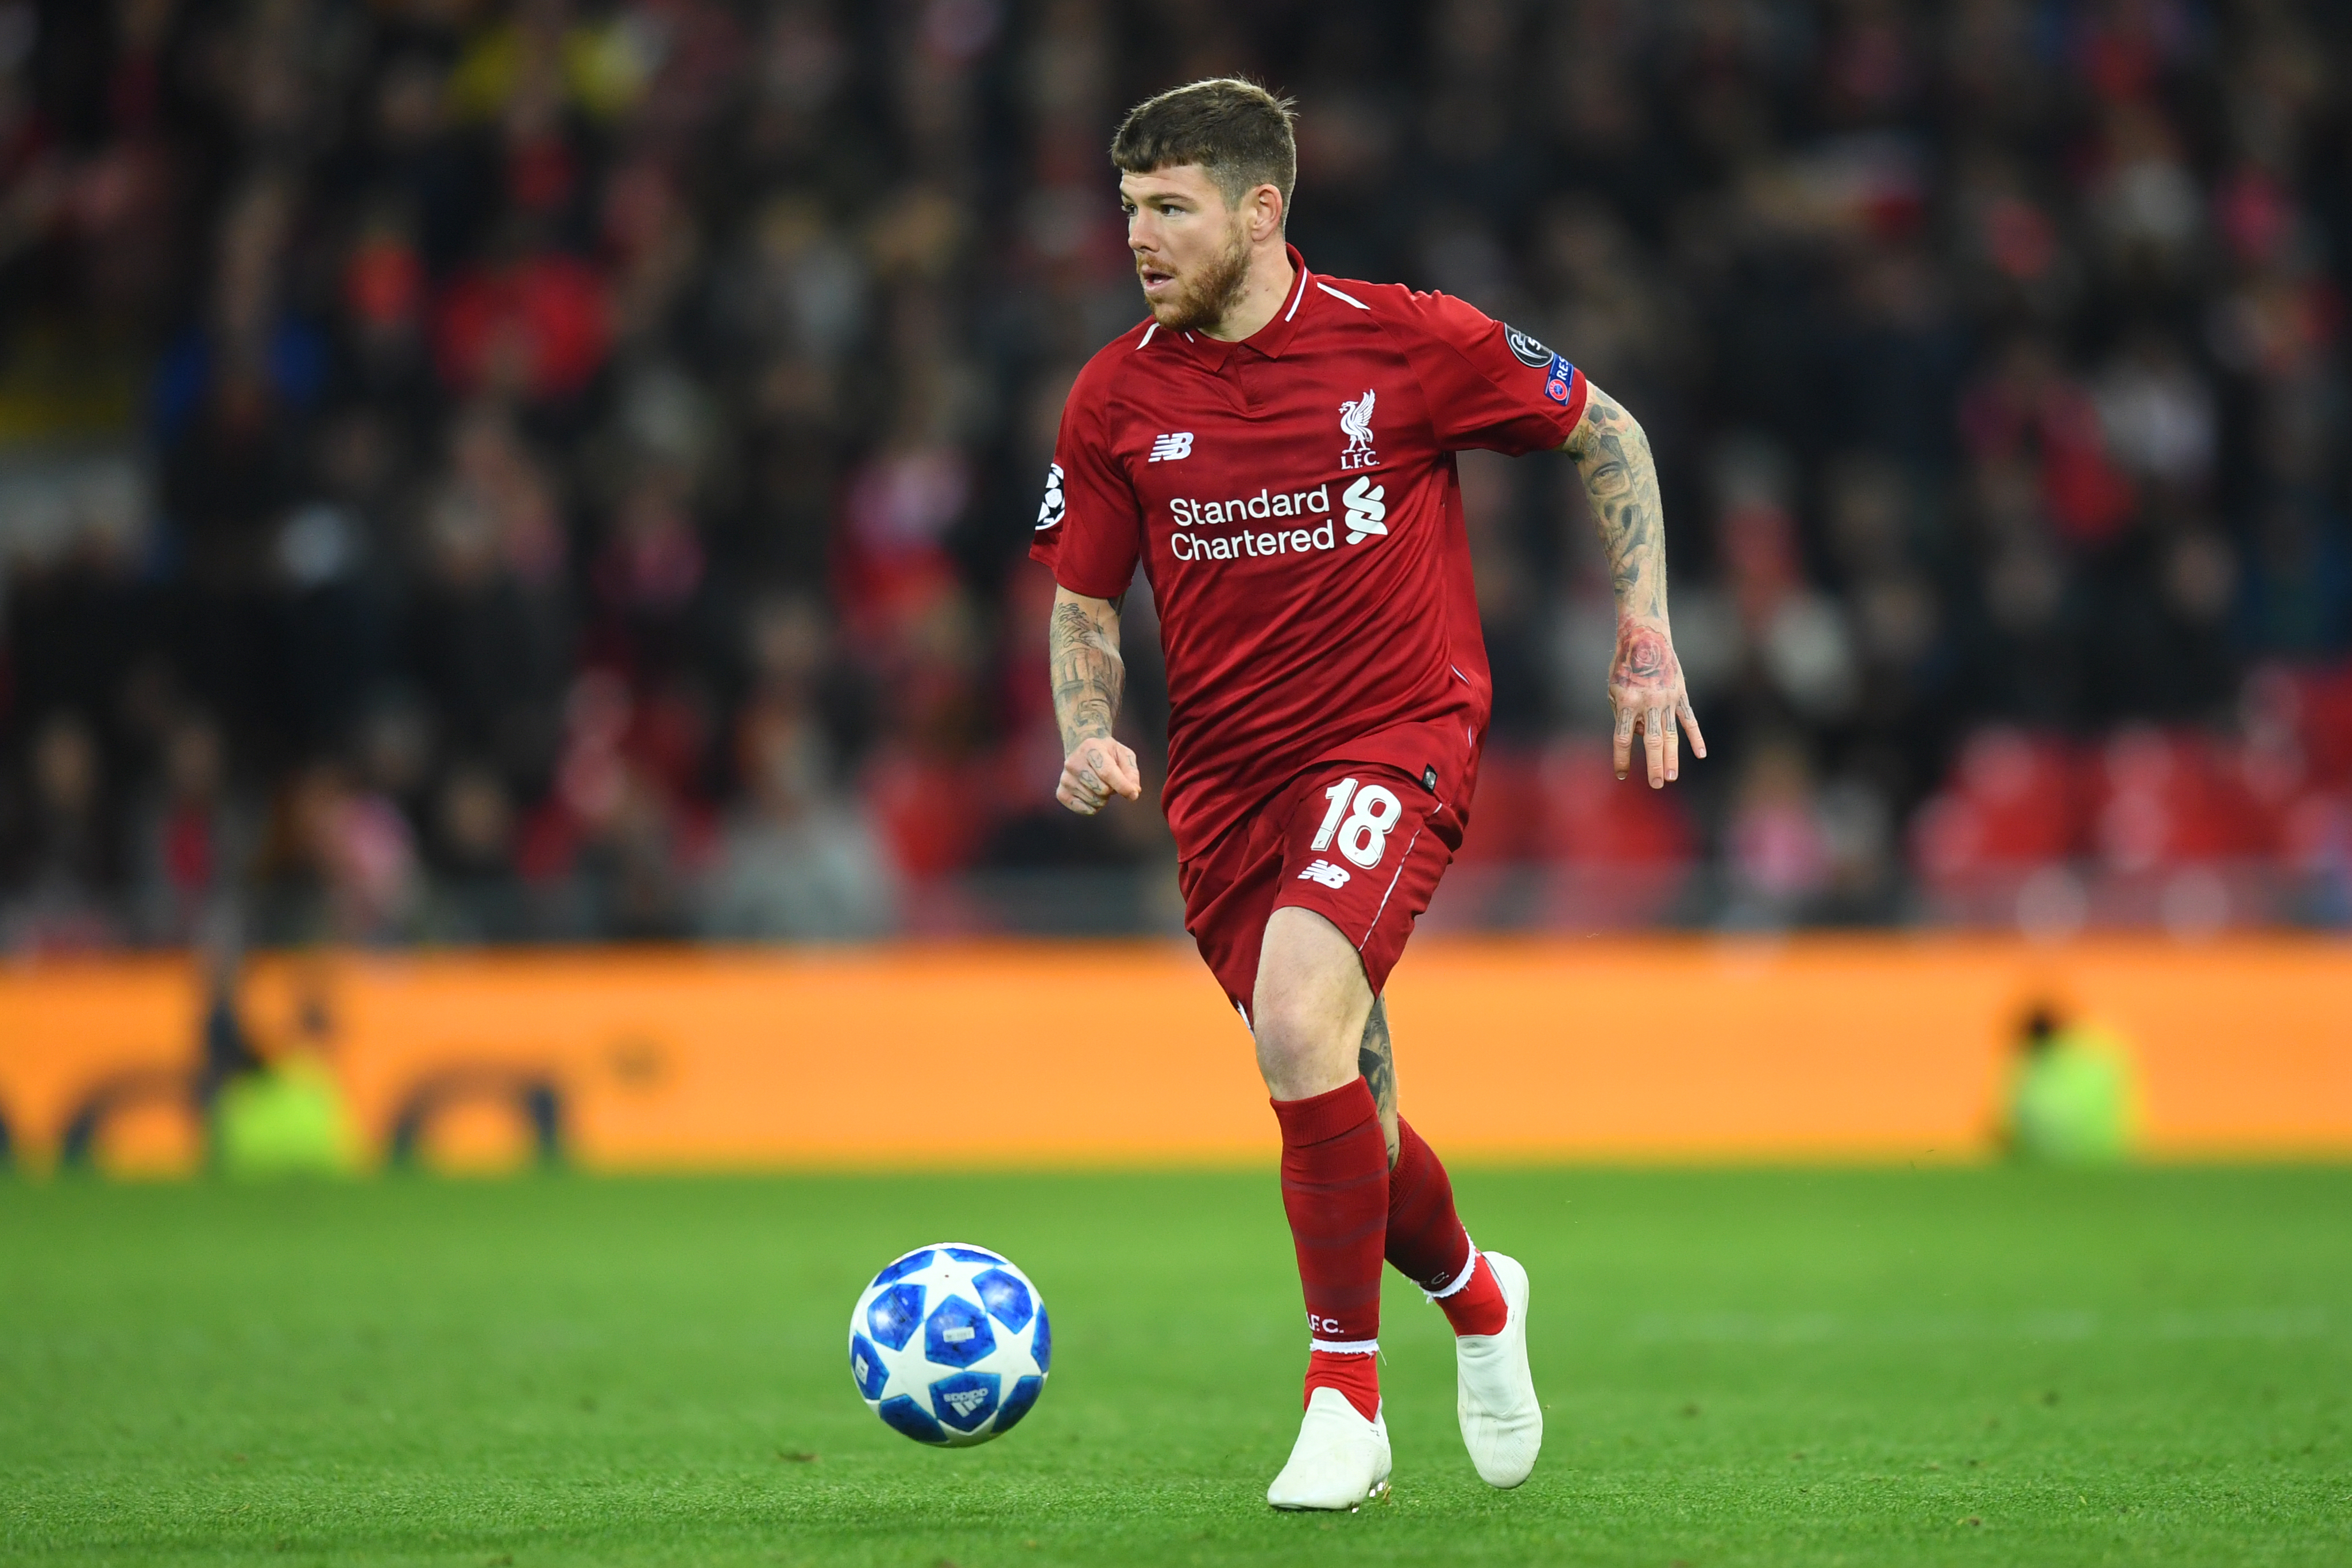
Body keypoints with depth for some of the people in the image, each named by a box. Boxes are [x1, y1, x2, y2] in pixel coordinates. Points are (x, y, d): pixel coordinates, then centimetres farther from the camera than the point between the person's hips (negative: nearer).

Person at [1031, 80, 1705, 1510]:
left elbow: (1604, 430, 7)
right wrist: (1089, 734, -7)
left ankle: (1347, 1382, -13)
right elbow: (1085, 601, 12)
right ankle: (1476, 1296, 41)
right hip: (1225, 776, 4)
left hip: (1398, 738, -4)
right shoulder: (1117, 399, 1)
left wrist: (1646, 630, 3)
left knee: (1298, 1018, -29)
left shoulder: (1407, 343, -8)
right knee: (1342, 1130, 8)